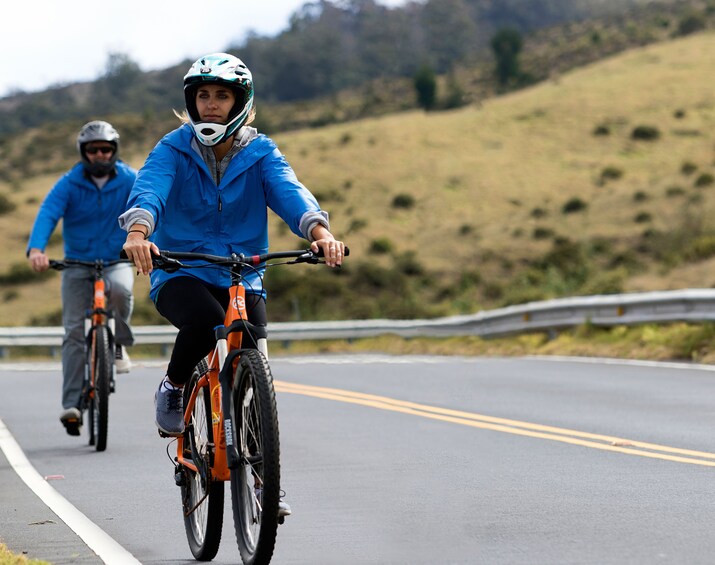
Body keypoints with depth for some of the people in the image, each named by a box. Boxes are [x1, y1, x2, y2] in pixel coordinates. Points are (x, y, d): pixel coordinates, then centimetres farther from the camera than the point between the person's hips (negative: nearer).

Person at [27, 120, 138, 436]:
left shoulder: (130, 181, -4)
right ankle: (72, 404, -12)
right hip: (77, 264, 1)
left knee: (120, 289, -35)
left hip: (117, 261, 0)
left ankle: (119, 345, -9)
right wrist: (36, 248, -40)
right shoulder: (69, 184, -5)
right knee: (74, 331, -11)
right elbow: (48, 213, -20)